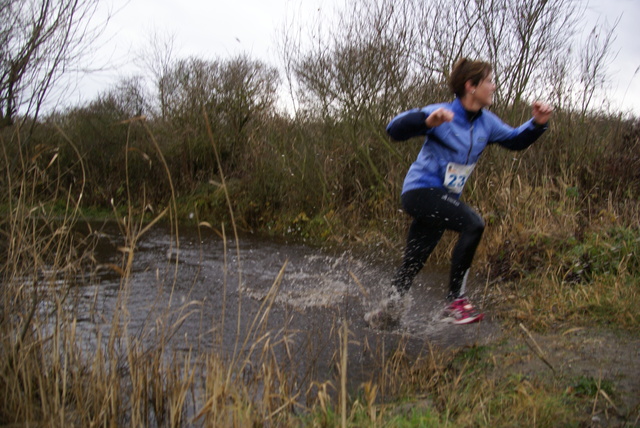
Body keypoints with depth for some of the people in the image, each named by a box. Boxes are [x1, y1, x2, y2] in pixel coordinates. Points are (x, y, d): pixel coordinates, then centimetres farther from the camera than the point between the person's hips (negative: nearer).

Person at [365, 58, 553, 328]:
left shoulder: (486, 123, 6)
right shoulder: (443, 115, -14)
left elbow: (516, 141, 19)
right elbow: (394, 130, -22)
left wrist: (537, 124, 0)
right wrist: (427, 121, -40)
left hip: (444, 198, 8)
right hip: (421, 191, -8)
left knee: (413, 264, 11)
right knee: (473, 224, -27)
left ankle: (387, 311, 26)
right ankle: (455, 301, -19)